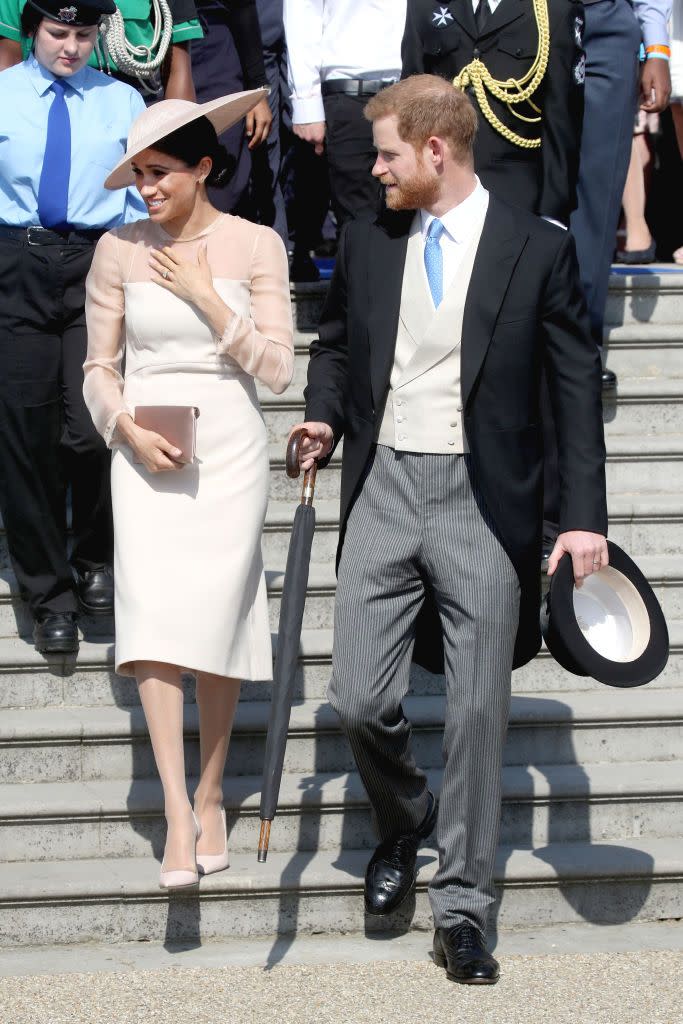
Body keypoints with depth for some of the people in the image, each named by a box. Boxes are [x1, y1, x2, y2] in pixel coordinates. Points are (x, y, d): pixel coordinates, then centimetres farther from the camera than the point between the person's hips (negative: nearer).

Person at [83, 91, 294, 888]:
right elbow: (99, 367, 8)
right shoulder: (119, 250, 4)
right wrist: (128, 428, -10)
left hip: (228, 447, 0)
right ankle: (177, 812, -14)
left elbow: (277, 366, -3)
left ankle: (210, 798, 14)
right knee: (152, 615, -13)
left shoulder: (254, 246, 1)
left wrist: (207, 299, -11)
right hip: (145, 452, 1)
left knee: (218, 621, -1)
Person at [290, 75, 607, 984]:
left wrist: (584, 517, -7)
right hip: (384, 489, 3)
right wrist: (324, 415, 3)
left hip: (484, 500, -3)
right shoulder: (366, 242, 9)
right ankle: (403, 821, 29)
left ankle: (462, 907, 11)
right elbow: (335, 342, 24)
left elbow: (576, 387, -1)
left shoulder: (538, 249, -2)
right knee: (359, 701, -2)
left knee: (478, 711, 0)